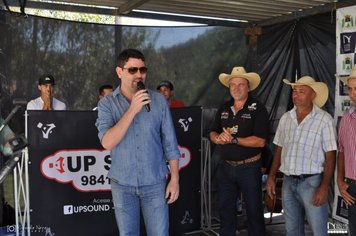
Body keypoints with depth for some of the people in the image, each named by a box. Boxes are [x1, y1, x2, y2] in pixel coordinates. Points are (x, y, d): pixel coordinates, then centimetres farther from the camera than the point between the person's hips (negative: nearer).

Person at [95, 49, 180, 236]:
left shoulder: (159, 100, -3)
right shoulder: (107, 104, -5)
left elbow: (170, 143, 0)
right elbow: (107, 143, -19)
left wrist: (174, 178, -1)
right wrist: (132, 110, -23)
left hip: (155, 183, 0)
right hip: (122, 184, 0)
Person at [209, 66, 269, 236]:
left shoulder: (258, 109, -10)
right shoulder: (224, 109, 8)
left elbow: (260, 141, -18)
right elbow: (213, 133, 9)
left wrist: (234, 140, -20)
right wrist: (218, 138, -14)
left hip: (249, 167, -5)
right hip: (225, 166, 5)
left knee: (254, 210, 9)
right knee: (225, 209, 15)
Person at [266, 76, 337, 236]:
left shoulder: (324, 119, -8)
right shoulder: (285, 118, 8)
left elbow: (330, 156, -9)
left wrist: (324, 186, -16)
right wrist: (271, 177, 9)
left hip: (312, 182, -5)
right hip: (288, 182, 5)